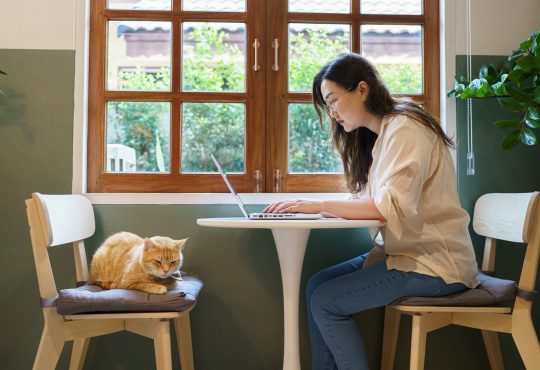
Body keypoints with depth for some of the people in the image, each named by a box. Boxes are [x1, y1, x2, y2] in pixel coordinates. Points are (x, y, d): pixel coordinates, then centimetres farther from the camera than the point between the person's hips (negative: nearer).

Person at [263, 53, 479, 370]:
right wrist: (317, 208, -8)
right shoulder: (380, 134, 15)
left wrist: (320, 206, -24)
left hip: (435, 261, -9)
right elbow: (375, 204, 7)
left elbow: (392, 206, -25)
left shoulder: (405, 129, -14)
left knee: (326, 302, -13)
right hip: (404, 251, 9)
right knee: (317, 285, -1)